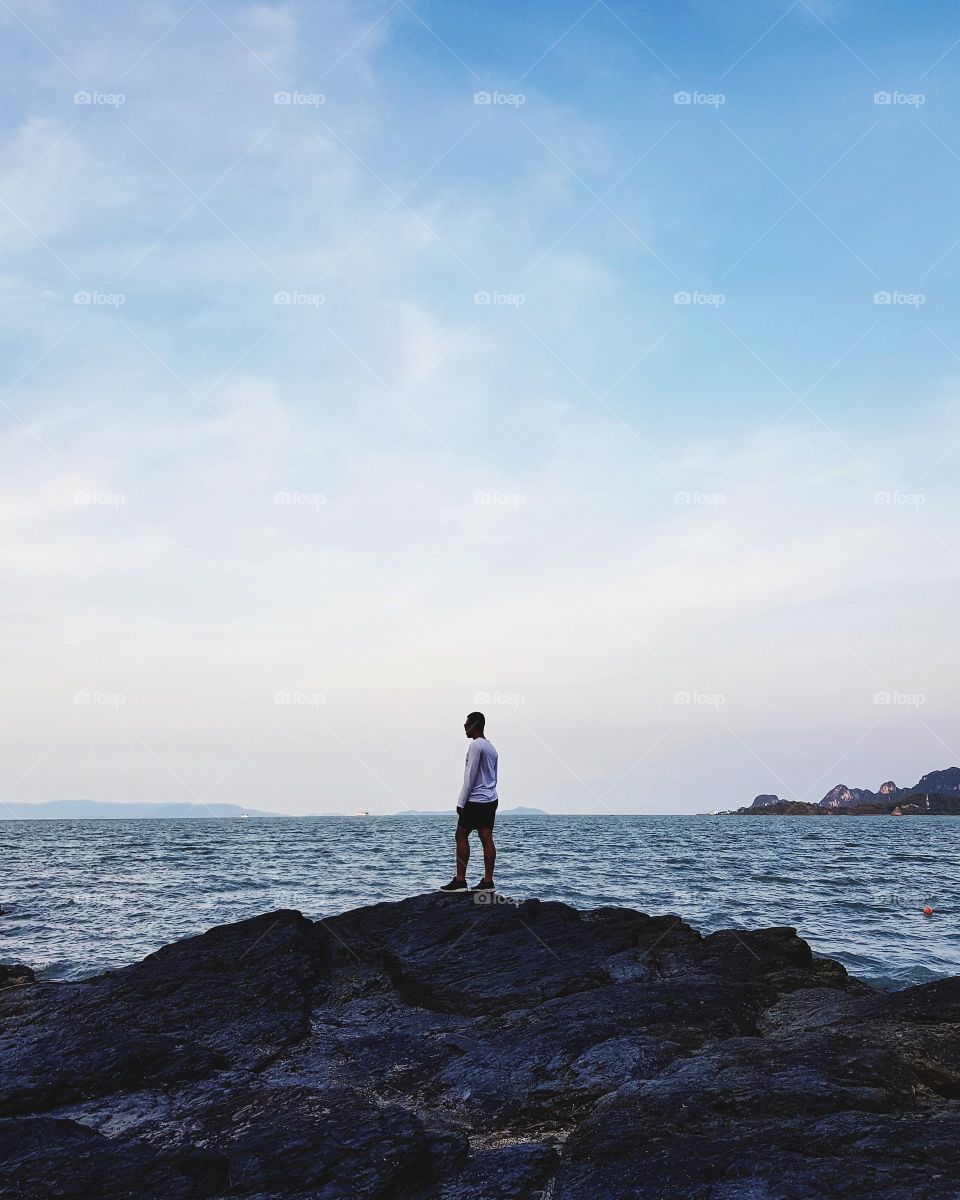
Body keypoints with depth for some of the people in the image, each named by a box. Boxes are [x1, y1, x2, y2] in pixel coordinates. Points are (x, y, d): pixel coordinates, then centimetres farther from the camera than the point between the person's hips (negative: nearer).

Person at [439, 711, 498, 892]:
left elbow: (470, 777, -15)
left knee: (461, 836, -3)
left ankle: (460, 880, -5)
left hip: (475, 800, -8)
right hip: (490, 800, 8)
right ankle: (487, 881, 1)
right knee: (486, 838, 4)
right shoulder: (491, 747, 17)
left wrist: (461, 802, -13)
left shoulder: (475, 745, -12)